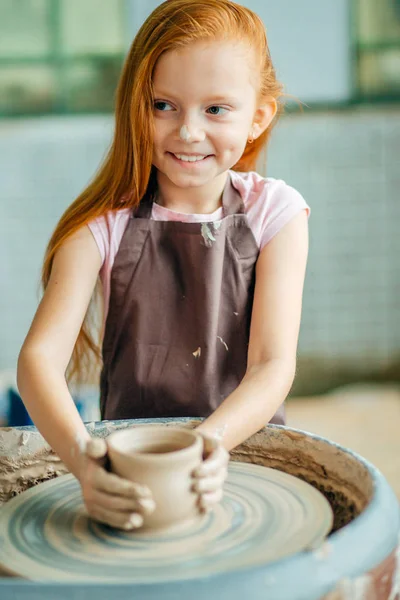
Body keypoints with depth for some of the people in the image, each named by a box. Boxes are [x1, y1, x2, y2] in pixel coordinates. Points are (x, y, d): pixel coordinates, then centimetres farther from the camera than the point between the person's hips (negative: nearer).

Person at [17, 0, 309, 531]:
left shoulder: (274, 212, -2)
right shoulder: (105, 221, -3)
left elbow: (273, 366, -10)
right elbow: (40, 354, -14)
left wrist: (211, 440, -31)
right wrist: (80, 455, -34)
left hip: (241, 446, 1)